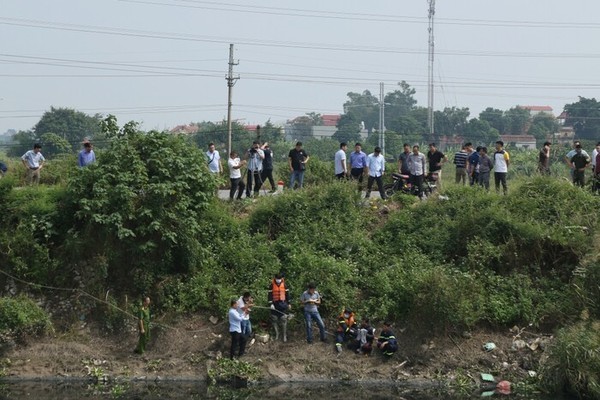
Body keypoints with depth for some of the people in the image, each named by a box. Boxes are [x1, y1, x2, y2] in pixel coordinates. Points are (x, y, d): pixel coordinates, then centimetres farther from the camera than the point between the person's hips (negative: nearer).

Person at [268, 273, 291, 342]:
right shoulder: (272, 285, -1)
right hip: (275, 304, 0)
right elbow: (270, 295, -3)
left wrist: (289, 304, 8)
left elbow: (287, 294, 8)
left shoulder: (284, 285, 3)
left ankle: (284, 335, 2)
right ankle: (277, 334, 16)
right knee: (274, 320, 2)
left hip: (283, 304, 0)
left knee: (284, 320, -3)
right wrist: (271, 304, -12)